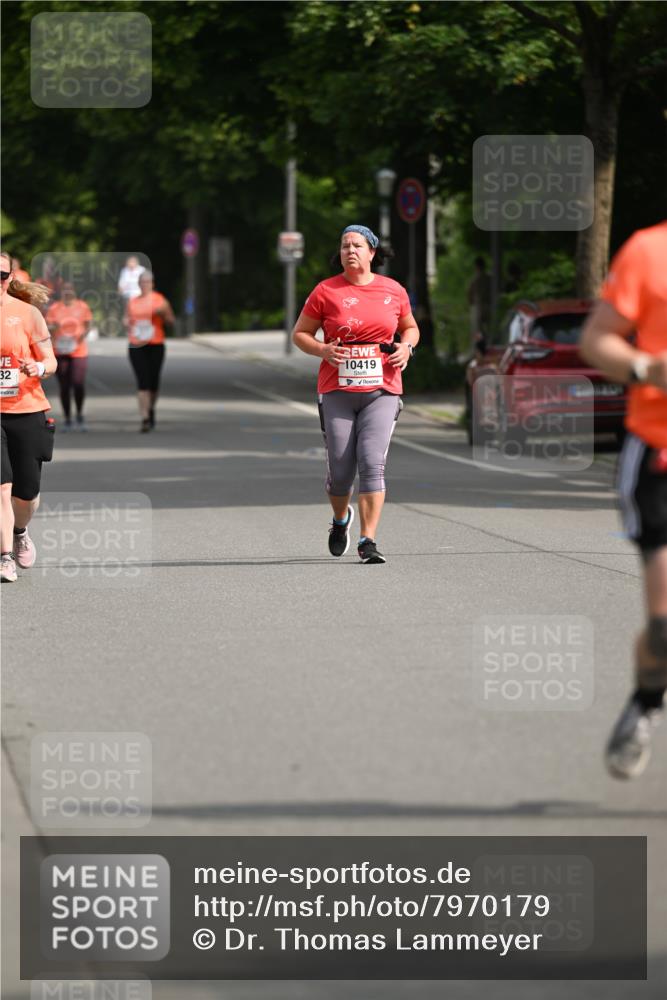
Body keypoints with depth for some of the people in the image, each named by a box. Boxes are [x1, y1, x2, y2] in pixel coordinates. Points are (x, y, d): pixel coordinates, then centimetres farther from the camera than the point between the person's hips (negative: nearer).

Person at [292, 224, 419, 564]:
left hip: (382, 390, 0)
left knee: (372, 463, -14)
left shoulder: (394, 291, 7)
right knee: (340, 469, 2)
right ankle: (341, 519, 35)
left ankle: (368, 541, -13)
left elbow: (410, 327, 23)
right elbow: (300, 333, 7)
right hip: (337, 391, 0)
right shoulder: (326, 291, 1)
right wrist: (323, 350, -12)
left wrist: (406, 347, 1)